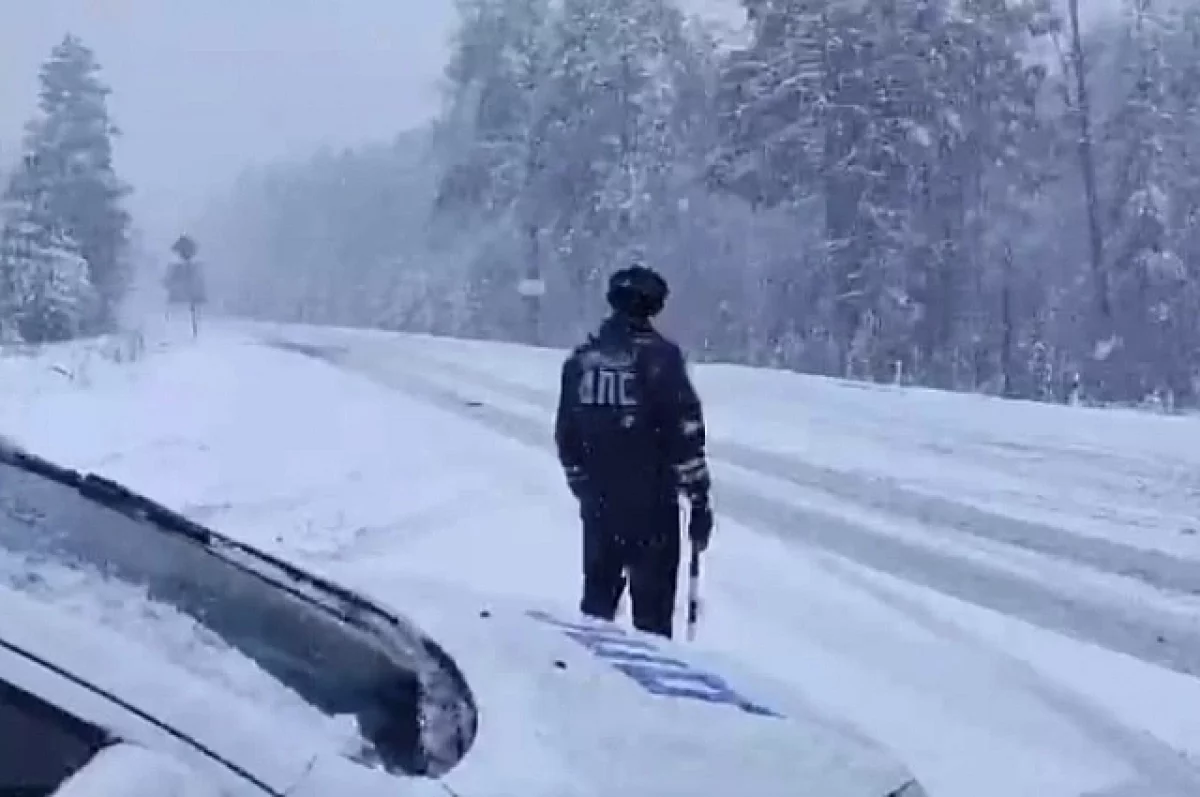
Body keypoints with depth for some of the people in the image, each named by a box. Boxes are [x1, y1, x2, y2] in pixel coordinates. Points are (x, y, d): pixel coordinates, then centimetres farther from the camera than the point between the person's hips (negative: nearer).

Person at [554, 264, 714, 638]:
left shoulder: (581, 358, 7)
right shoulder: (659, 357, -10)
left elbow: (565, 433, 13)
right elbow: (686, 433, -13)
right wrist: (699, 500, -7)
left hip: (597, 500, 5)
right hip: (651, 504, -5)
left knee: (598, 594, 19)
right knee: (652, 602, 1)